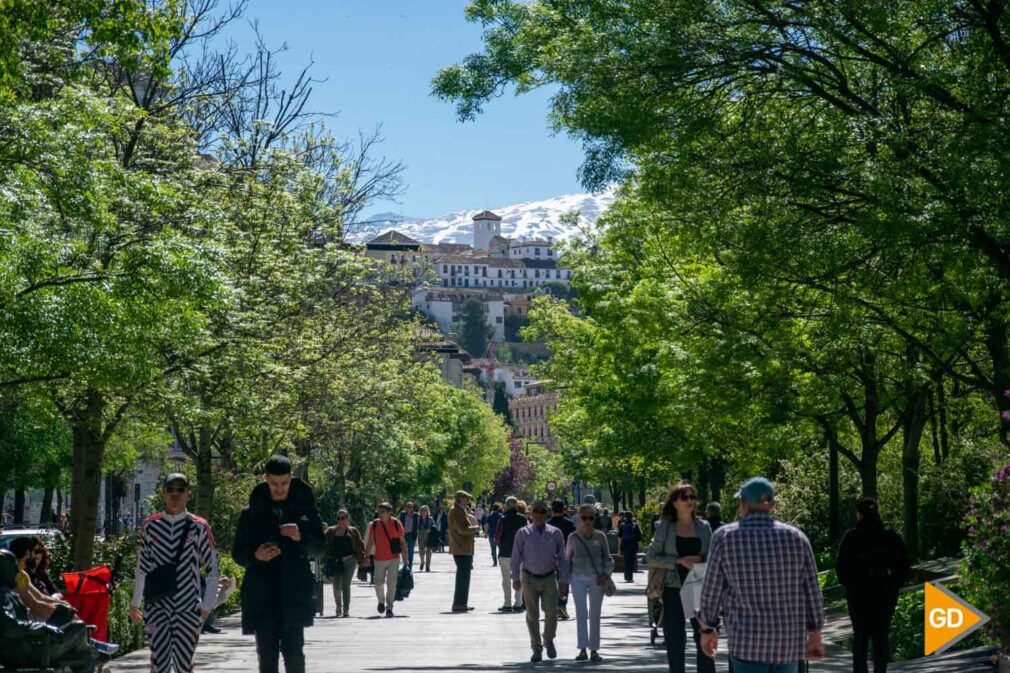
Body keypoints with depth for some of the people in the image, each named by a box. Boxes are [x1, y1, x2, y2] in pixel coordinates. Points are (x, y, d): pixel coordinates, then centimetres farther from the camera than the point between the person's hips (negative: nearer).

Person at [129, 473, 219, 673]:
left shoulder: (199, 527, -1)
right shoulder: (150, 525, 4)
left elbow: (212, 570, 2)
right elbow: (142, 568, 12)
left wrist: (207, 605, -3)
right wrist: (135, 603, 15)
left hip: (189, 606, -1)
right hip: (157, 605, 1)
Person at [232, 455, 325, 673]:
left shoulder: (304, 508, 9)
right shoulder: (251, 513, 8)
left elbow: (320, 549, 8)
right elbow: (237, 553, 10)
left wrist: (302, 538, -13)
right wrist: (255, 556, -12)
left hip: (294, 594, -1)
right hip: (262, 595, 1)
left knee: (293, 652, -5)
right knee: (267, 655, 2)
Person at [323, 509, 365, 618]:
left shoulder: (353, 531, 8)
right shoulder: (331, 531, 10)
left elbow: (360, 545, 5)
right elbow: (325, 544, 7)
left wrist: (361, 559, -5)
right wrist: (326, 559, -6)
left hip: (349, 561, -1)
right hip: (335, 562, 1)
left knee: (346, 585, -5)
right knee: (336, 586, -5)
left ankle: (346, 610, -1)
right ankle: (338, 607, 19)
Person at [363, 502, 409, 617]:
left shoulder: (396, 524, -4)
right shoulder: (374, 525, -1)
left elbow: (402, 543, 0)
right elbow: (369, 543, 6)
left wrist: (405, 560, -3)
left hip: (394, 559, -1)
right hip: (379, 559, 2)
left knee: (392, 583, -4)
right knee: (378, 583, 4)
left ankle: (389, 608, 5)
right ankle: (381, 601, 32)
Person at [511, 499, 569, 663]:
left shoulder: (556, 533, 1)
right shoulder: (523, 533, -1)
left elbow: (562, 558, 4)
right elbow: (516, 557, 2)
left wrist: (563, 580, 1)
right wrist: (516, 578, -3)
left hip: (550, 578, 0)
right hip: (529, 578, 0)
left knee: (551, 613, -5)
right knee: (532, 615, 3)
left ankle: (548, 641, 23)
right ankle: (537, 649, 15)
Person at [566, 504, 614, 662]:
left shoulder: (600, 536, 1)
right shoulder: (573, 537, 0)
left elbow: (607, 558, 8)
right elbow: (567, 559, 10)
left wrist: (605, 573, -7)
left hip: (597, 578, 1)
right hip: (579, 578, -1)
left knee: (595, 614, 4)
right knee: (581, 613, -9)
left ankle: (594, 649, 11)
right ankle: (582, 649, -8)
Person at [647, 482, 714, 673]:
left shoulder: (703, 526, 7)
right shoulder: (664, 526, 0)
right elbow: (651, 557, -3)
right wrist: (679, 561, -14)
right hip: (673, 590, -1)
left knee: (704, 640, -5)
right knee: (674, 642, 6)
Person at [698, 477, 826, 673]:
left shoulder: (725, 537, -4)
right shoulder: (796, 537, 2)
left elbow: (712, 590, 2)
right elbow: (811, 591, 7)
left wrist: (707, 629, 15)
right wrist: (815, 636, 17)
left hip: (748, 642, -3)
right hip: (790, 641, 3)